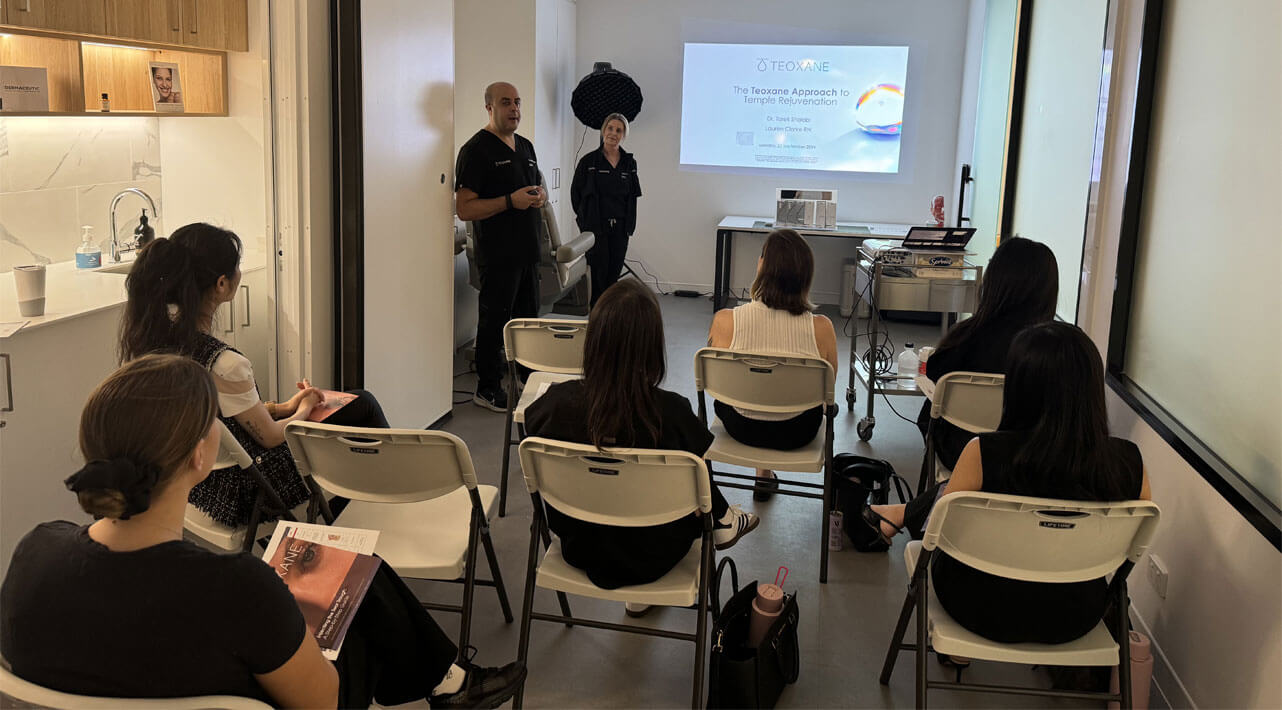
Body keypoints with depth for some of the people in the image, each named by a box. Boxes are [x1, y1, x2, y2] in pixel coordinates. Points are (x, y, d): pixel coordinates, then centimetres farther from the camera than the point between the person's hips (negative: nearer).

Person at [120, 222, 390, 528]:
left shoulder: (150, 331, -10)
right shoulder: (223, 365, -36)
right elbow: (269, 436, -17)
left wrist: (281, 407, 10)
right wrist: (303, 412, 5)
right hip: (241, 492, -8)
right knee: (363, 407, 11)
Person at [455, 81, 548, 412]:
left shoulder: (525, 146, 14)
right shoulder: (476, 149, -11)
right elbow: (464, 208, -17)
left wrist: (540, 196, 3)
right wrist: (510, 201, -24)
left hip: (527, 250, 8)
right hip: (497, 254, -8)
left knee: (528, 318, 17)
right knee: (494, 322, 0)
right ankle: (487, 389, 11)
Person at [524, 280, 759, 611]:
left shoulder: (556, 401, -24)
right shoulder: (670, 412, -29)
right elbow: (703, 449, -8)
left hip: (580, 549, 3)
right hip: (649, 560, -2)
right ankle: (721, 523, 49)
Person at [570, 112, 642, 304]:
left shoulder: (629, 163, 7)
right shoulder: (589, 161, -3)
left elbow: (632, 195, 14)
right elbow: (576, 192, 2)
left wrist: (629, 224, 9)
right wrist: (584, 217, 4)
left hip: (620, 228, 3)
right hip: (595, 227, -3)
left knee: (614, 274, 5)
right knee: (598, 273, -5)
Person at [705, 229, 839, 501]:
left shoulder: (724, 321, -25)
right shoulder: (821, 328, -24)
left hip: (741, 427, 0)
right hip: (796, 433, 0)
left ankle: (765, 473, 49)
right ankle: (764, 477, 54)